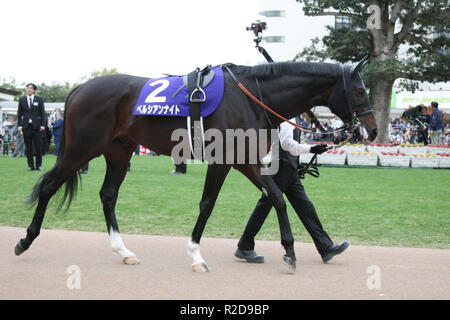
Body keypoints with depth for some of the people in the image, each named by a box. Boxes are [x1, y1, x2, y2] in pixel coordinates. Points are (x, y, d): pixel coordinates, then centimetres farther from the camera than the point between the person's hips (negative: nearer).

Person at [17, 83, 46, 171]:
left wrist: (43, 125, -6)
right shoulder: (22, 100, 10)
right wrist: (19, 125, 0)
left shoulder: (39, 100, 6)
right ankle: (30, 165, 7)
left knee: (38, 146, -2)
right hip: (26, 126, 1)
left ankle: (38, 165, 5)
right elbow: (19, 113, 10)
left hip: (37, 126, -1)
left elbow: (43, 113, 4)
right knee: (28, 147, 2)